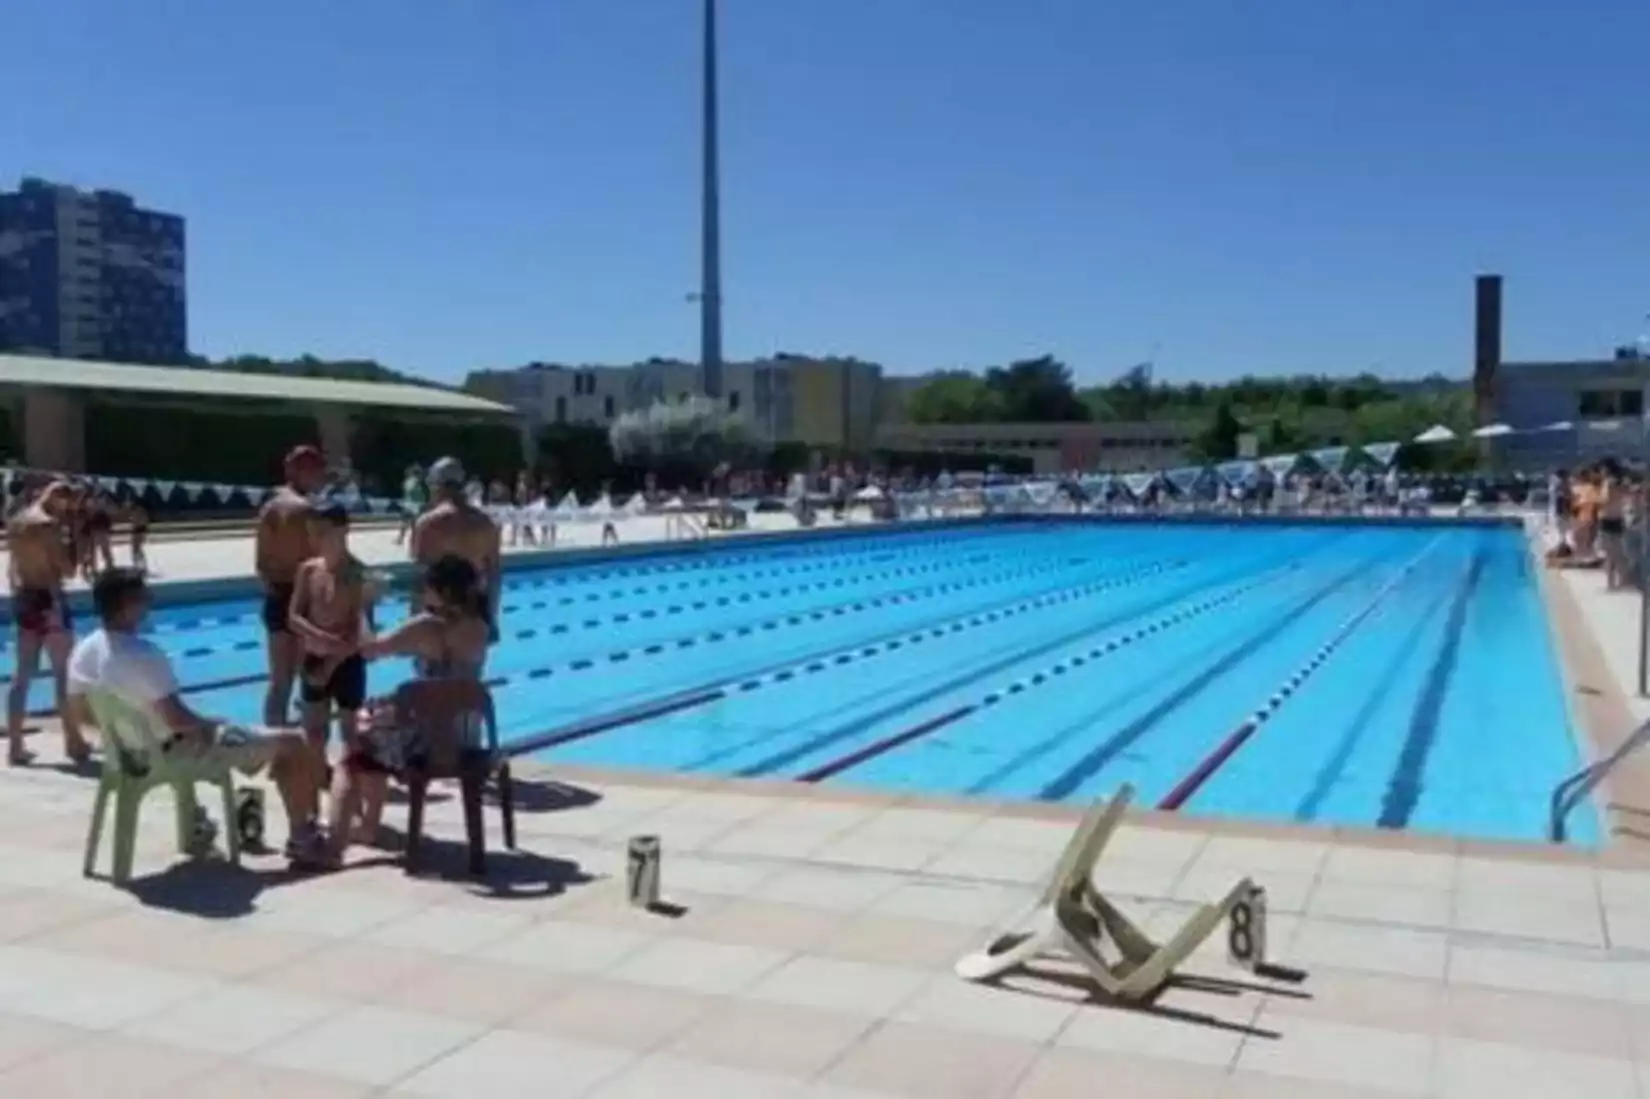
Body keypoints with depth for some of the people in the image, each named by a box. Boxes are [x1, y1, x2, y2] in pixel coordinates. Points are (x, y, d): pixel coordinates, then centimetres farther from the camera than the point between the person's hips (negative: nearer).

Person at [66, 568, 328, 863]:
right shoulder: (142, 654, -30)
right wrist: (210, 723, -11)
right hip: (176, 748, -9)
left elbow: (79, 711, 10)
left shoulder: (83, 651, -3)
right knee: (293, 744, -4)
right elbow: (176, 720, -31)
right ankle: (302, 838, 7)